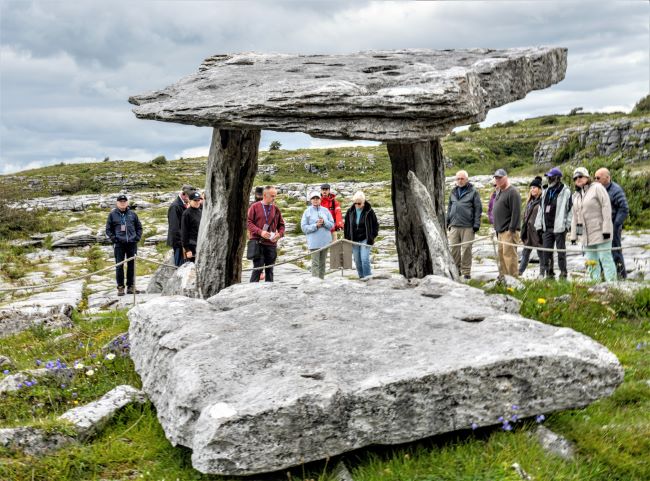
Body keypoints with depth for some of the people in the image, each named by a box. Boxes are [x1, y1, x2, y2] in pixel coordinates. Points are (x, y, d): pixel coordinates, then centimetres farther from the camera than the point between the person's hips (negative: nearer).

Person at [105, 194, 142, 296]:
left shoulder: (132, 214, 9)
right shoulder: (112, 215, 4)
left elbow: (139, 227, 15)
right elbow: (108, 229, 7)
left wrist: (137, 238, 3)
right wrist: (113, 238, -4)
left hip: (132, 243, 2)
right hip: (119, 244, -2)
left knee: (131, 265, 6)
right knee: (119, 266, -2)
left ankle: (131, 286, 13)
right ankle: (120, 287, 4)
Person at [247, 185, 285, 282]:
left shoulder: (276, 209, 10)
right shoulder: (255, 207, 0)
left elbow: (281, 225, 16)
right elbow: (249, 222, -4)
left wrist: (279, 234, -4)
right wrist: (260, 232, -17)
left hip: (271, 243, 4)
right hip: (258, 242, -4)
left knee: (269, 269, 9)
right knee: (258, 268, -8)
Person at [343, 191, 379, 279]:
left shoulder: (369, 211, -5)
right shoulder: (350, 211, 3)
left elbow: (375, 225, 5)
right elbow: (346, 226, 12)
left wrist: (372, 237, -2)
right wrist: (346, 238, 7)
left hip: (365, 239, -3)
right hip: (354, 240, 3)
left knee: (365, 259, -14)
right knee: (357, 261, 7)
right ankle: (361, 278, 17)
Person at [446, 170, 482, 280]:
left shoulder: (473, 192, 1)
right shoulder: (453, 192, 15)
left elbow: (478, 209, -2)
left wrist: (476, 224, -8)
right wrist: (448, 222, 15)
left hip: (467, 226, -4)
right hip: (454, 225, 4)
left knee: (466, 249, -2)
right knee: (454, 248, 3)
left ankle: (466, 272, 7)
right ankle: (456, 269, 15)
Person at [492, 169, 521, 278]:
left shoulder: (512, 192, -11)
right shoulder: (499, 192, 19)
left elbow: (516, 213, -18)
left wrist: (511, 229, -21)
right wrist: (496, 228, 21)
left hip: (509, 231, -9)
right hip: (500, 231, 9)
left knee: (509, 254, -11)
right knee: (501, 254, 11)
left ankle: (513, 277, -8)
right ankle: (503, 276, 17)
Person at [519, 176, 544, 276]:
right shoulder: (530, 201, 16)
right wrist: (523, 231, 17)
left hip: (537, 230, -8)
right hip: (529, 231, 8)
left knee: (541, 253, 2)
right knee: (525, 252, 10)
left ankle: (542, 274, 10)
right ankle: (519, 273, 12)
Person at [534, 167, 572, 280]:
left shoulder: (565, 192, -3)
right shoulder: (546, 192, 16)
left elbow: (570, 209, -6)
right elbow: (541, 209, 17)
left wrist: (567, 225, -11)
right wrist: (539, 225, 12)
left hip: (559, 227, -6)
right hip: (547, 227, 6)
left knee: (561, 251, 0)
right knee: (546, 252, 5)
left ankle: (563, 273, 6)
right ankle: (548, 273, 12)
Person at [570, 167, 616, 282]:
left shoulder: (597, 188, -5)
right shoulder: (576, 196, 17)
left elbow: (606, 207, -11)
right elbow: (575, 217, 19)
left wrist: (606, 229, -18)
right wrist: (573, 236, 14)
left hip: (600, 232, -7)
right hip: (586, 235, 7)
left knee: (605, 258, -8)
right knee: (591, 262, 6)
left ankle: (611, 282, -6)